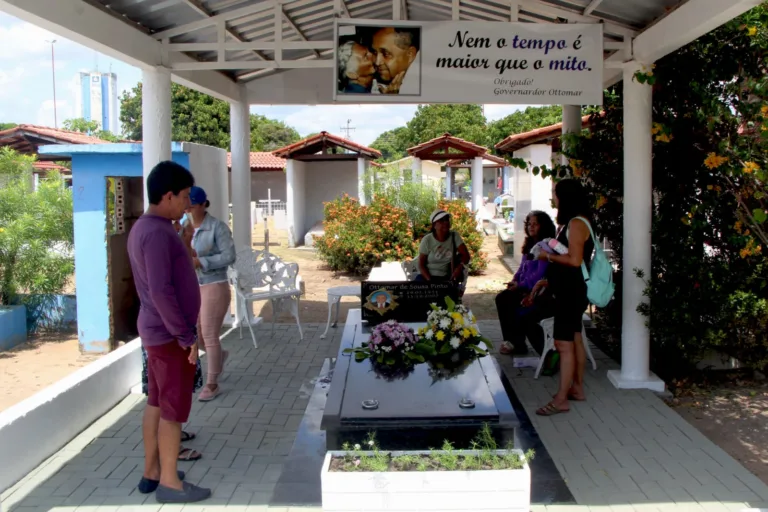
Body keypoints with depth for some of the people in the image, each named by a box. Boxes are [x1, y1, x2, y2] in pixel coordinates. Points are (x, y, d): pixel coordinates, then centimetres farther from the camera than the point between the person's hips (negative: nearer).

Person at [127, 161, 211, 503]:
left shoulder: (142, 228, 10)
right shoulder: (157, 233, -22)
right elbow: (161, 291, -26)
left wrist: (184, 248, 11)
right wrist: (187, 336, -21)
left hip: (156, 330, 10)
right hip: (170, 334, -10)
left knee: (156, 403, 17)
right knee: (174, 409, 1)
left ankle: (151, 472, 28)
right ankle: (169, 482, 13)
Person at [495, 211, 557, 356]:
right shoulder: (530, 245, 15)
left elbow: (541, 273, -19)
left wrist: (521, 285, -15)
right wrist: (515, 280, 1)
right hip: (527, 289, 9)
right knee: (502, 299, -6)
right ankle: (513, 341, -3)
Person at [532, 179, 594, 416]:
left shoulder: (576, 223, -17)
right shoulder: (571, 223, 15)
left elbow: (575, 260, -26)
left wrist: (548, 256, -13)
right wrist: (548, 280, 17)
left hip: (572, 292, -11)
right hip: (569, 291, 11)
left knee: (563, 343, -9)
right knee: (574, 340, 16)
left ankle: (561, 399, -6)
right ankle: (577, 388, 26)